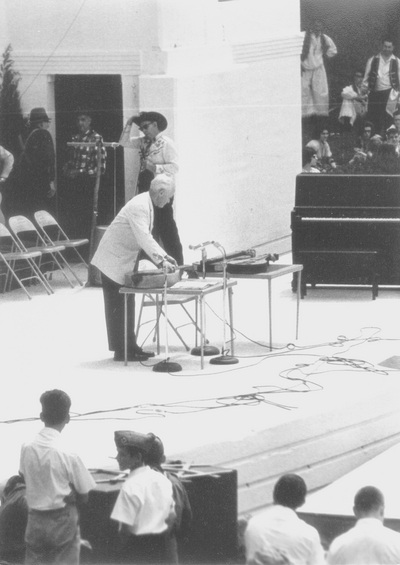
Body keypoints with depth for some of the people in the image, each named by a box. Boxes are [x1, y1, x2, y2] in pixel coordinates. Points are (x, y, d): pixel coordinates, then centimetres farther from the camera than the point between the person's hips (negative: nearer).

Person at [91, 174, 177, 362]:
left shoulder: (147, 205, 8)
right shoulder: (139, 206, -24)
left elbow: (146, 237, 17)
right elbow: (143, 238, -33)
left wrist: (164, 256, 9)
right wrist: (161, 260, -35)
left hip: (124, 262, 10)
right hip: (114, 261, -10)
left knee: (126, 304, 13)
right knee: (117, 307, -4)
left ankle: (130, 347, 18)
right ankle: (121, 351, 0)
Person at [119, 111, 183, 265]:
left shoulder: (167, 143, -8)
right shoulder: (143, 142, 12)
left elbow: (174, 166, -14)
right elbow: (124, 142, 15)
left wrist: (155, 167, -21)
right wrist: (129, 124, 6)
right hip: (145, 189, 7)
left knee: (166, 229, -7)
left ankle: (177, 264, -3)